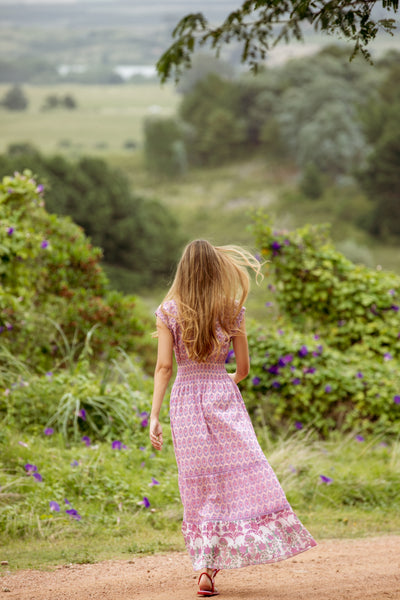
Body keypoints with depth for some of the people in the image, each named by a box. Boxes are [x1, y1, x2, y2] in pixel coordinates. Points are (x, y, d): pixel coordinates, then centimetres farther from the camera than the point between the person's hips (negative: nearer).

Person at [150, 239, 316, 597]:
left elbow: (164, 367, -7)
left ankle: (205, 567, 2)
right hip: (223, 395, -1)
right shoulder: (231, 311, -1)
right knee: (244, 474, 3)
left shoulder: (169, 312, -3)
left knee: (199, 486, 6)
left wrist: (154, 416, -5)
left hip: (185, 398, 1)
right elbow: (243, 368, 4)